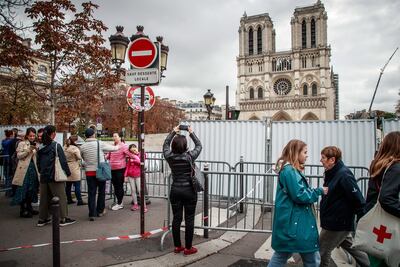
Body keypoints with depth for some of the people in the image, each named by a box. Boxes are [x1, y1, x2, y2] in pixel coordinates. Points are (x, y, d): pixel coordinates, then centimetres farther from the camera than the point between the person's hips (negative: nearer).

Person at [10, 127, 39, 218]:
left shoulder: (35, 145, 15)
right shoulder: (22, 144, 1)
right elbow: (19, 156, -7)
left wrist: (37, 150, -8)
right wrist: (28, 150, -17)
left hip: (33, 168, 5)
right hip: (24, 169, -5)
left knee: (32, 188, 9)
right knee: (23, 189, -3)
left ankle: (29, 208, 21)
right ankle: (22, 210, 4)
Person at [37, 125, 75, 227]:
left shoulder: (40, 147, 7)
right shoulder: (56, 145, -12)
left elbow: (38, 162, 13)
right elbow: (63, 160, -12)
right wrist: (68, 172, -2)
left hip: (43, 176, 6)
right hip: (55, 176, -6)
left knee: (44, 197, 15)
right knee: (61, 197, 2)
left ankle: (42, 219, 22)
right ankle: (63, 219, 6)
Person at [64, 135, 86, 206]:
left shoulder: (65, 148, 9)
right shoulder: (75, 148, -14)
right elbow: (79, 157, -16)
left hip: (67, 168, 8)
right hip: (74, 169, -8)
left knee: (68, 185, 12)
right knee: (77, 185, -4)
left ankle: (69, 200, 21)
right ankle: (79, 201, -2)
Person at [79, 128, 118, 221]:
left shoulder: (82, 147, 0)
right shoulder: (100, 144, -8)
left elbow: (83, 158, 13)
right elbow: (113, 148, 3)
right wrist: (118, 147, 25)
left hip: (89, 172, 2)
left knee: (91, 193, 6)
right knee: (101, 191, 14)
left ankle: (91, 214, 5)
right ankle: (100, 211, 23)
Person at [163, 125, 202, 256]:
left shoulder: (169, 156, -5)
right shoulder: (189, 156, -13)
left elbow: (165, 144, 16)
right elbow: (199, 145, 5)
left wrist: (173, 132, 22)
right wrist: (191, 133, 13)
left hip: (175, 190, 4)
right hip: (189, 191, -3)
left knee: (176, 218, 12)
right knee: (189, 219, 6)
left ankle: (177, 246, 23)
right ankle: (188, 248, 15)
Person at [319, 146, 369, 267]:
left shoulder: (344, 175, -22)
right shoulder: (331, 173, 6)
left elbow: (358, 200, -22)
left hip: (338, 224, -9)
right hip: (332, 221, 9)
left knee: (321, 251, 2)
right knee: (352, 248, 22)